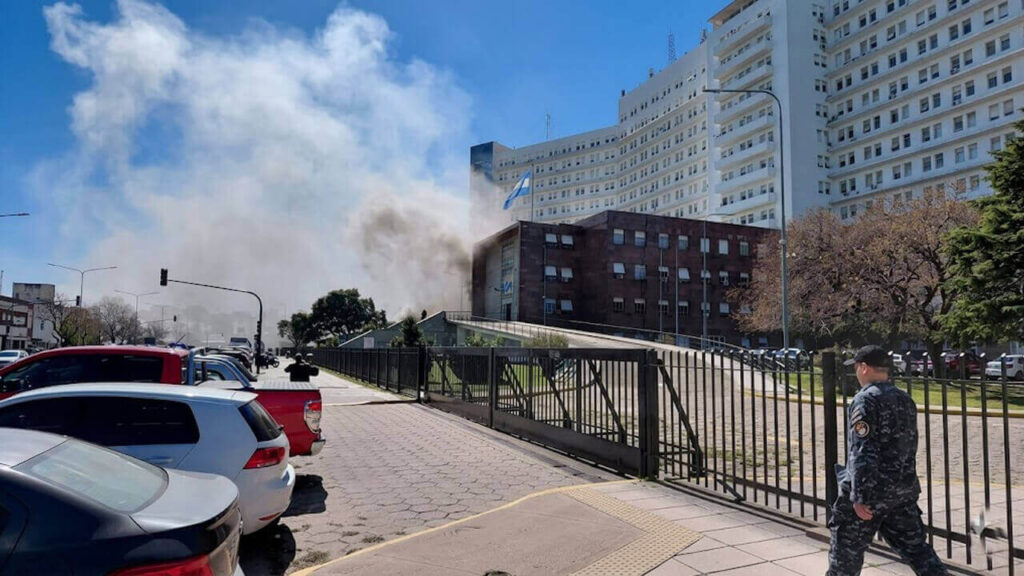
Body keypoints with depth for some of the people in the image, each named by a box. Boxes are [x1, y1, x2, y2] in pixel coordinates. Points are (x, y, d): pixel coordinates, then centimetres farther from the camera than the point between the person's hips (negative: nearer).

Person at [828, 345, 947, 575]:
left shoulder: (865, 400, -16)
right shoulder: (905, 400, 10)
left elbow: (863, 451, -21)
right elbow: (909, 446, 18)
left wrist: (859, 497, -20)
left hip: (873, 490, -7)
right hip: (904, 489, 7)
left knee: (847, 547, 7)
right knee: (914, 545, 14)